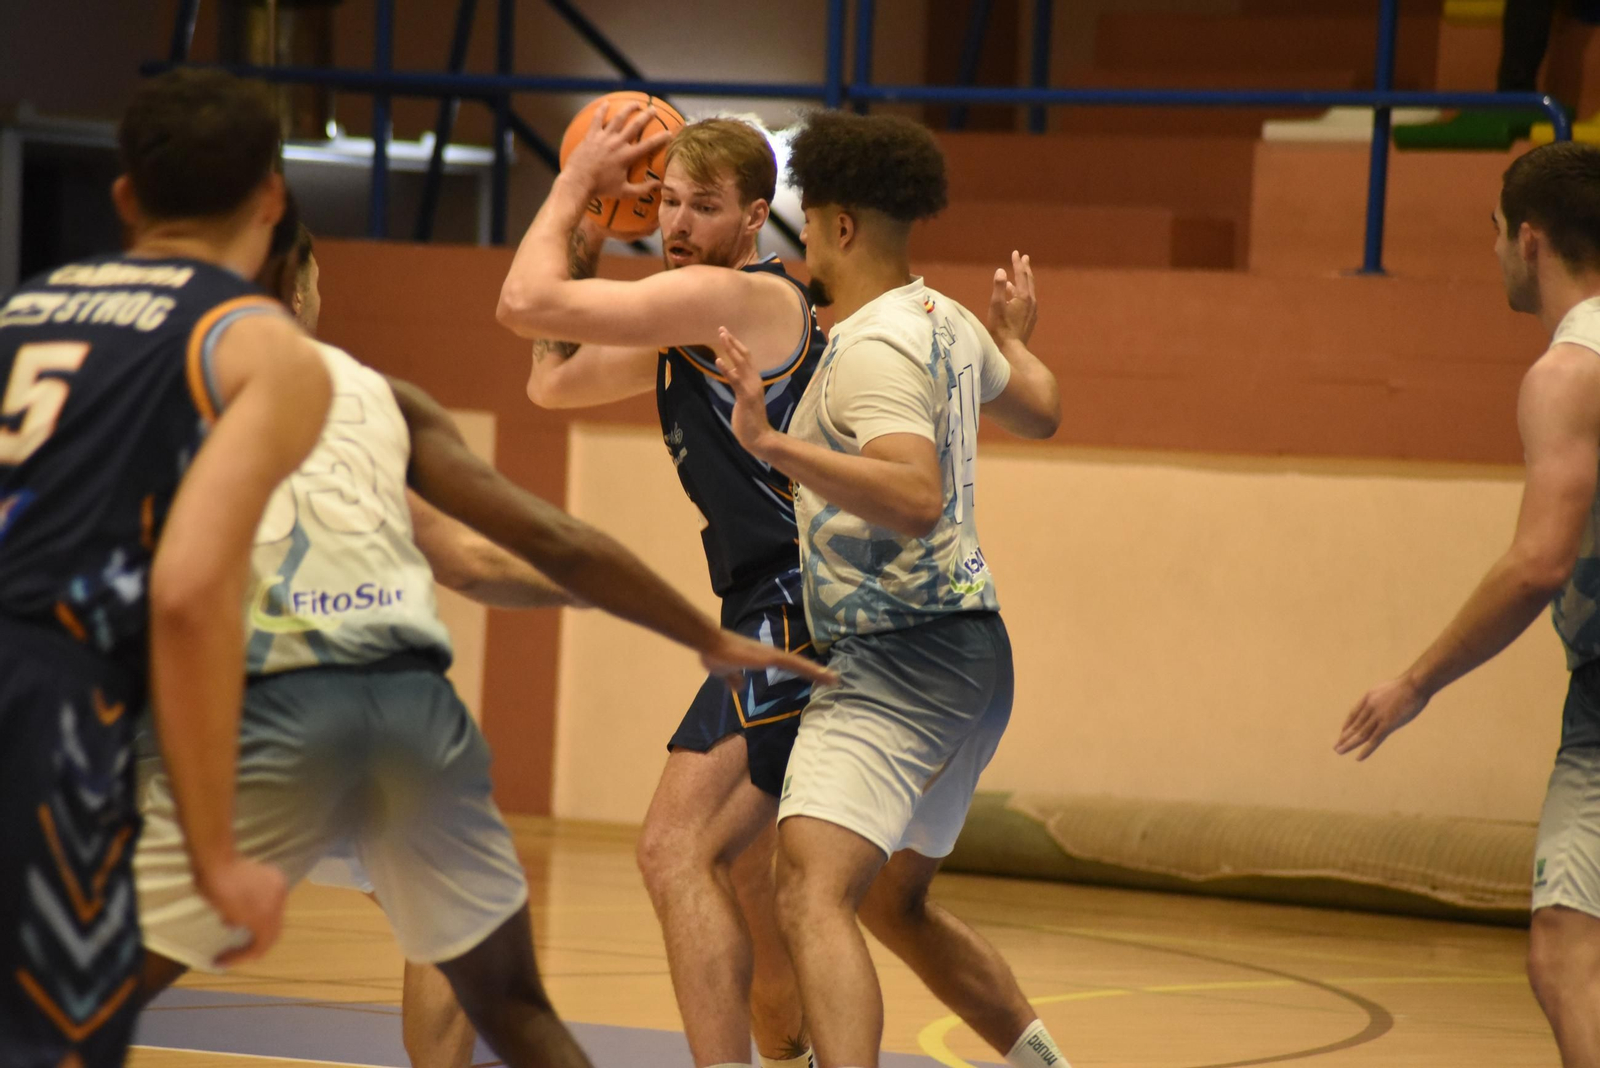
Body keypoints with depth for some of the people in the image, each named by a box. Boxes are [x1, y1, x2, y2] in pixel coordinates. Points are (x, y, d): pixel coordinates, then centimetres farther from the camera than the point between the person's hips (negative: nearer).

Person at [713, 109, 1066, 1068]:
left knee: (813, 893, -25)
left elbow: (915, 499, -32)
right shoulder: (949, 323, 11)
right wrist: (1017, 338, 51)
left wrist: (774, 443, -36)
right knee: (895, 901, 28)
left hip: (899, 662, -10)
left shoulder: (874, 347, -17)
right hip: (967, 652, 10)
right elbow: (1039, 411, 31)